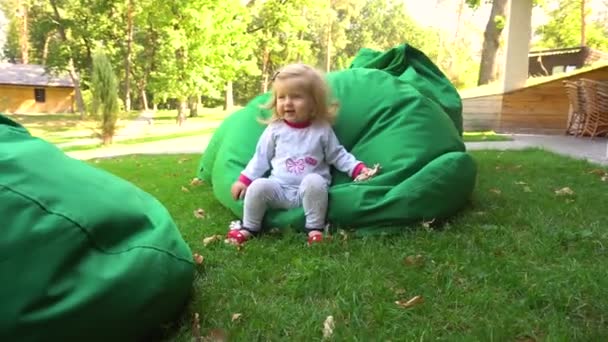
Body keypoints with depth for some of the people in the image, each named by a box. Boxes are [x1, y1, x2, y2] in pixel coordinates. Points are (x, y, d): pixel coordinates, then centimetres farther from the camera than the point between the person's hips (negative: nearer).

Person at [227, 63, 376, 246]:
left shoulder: (322, 129, 2)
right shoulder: (274, 129, 5)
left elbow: (338, 155, 8)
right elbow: (261, 158, 11)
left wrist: (359, 169, -6)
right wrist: (244, 180, 5)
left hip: (309, 189, -1)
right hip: (279, 188, 2)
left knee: (314, 181, -34)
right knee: (259, 186, -25)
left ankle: (315, 228, -19)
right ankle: (249, 228, -3)